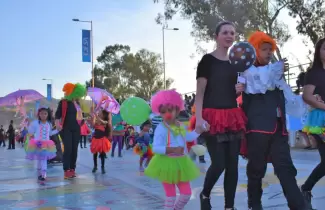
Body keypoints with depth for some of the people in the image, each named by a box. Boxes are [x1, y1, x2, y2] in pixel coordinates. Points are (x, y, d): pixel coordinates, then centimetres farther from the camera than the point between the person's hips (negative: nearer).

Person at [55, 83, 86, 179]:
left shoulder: (77, 103, 14)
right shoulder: (63, 102, -7)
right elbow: (58, 114, -13)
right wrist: (57, 123, -27)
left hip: (76, 129, 7)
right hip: (66, 129, -6)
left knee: (74, 149, 6)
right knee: (68, 149, -12)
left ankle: (72, 169, 12)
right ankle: (66, 171, -9)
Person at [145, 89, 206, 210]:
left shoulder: (181, 126, 5)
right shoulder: (161, 129, -18)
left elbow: (187, 137, 27)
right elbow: (156, 148, -27)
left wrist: (200, 130, 20)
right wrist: (173, 149, -36)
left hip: (181, 164, 7)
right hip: (167, 165, -7)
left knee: (186, 193, 13)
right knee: (171, 195, 3)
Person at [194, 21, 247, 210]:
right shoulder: (208, 60, -2)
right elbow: (200, 92, -7)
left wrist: (240, 90, 3)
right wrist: (199, 117, -18)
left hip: (233, 117, 6)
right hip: (213, 116, -6)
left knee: (233, 164, 4)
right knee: (219, 163, -11)